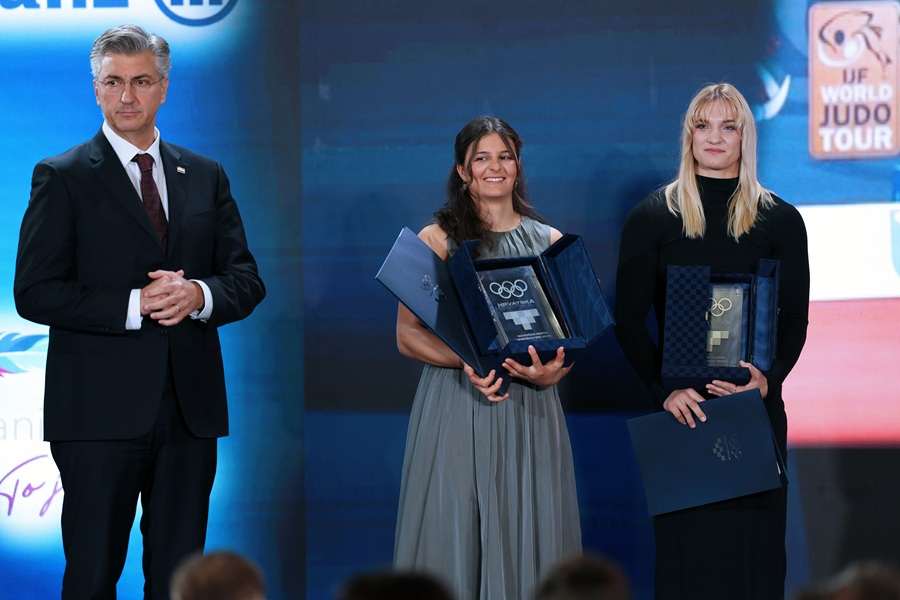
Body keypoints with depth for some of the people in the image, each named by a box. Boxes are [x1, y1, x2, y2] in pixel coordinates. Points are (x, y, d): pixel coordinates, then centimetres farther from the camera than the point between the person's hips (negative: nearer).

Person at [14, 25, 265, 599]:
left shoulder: (206, 177, 13)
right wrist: (134, 306, -17)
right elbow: (35, 292, -8)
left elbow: (247, 280, 11)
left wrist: (200, 294, -12)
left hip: (190, 409, 4)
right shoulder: (62, 177, 0)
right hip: (100, 414, -4)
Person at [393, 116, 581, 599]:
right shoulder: (436, 240, 4)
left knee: (528, 536, 0)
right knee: (455, 539, -4)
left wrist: (549, 371, -10)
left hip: (530, 413, 2)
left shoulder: (550, 243, 12)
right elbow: (408, 336, -1)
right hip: (456, 410, -2)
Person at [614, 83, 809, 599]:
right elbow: (629, 319, 0)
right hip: (683, 404, -1)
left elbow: (795, 320, 4)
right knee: (687, 544, -1)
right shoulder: (654, 217, 2)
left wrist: (769, 377, -15)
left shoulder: (780, 221, 5)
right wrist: (664, 388, -14)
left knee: (753, 538, 1)